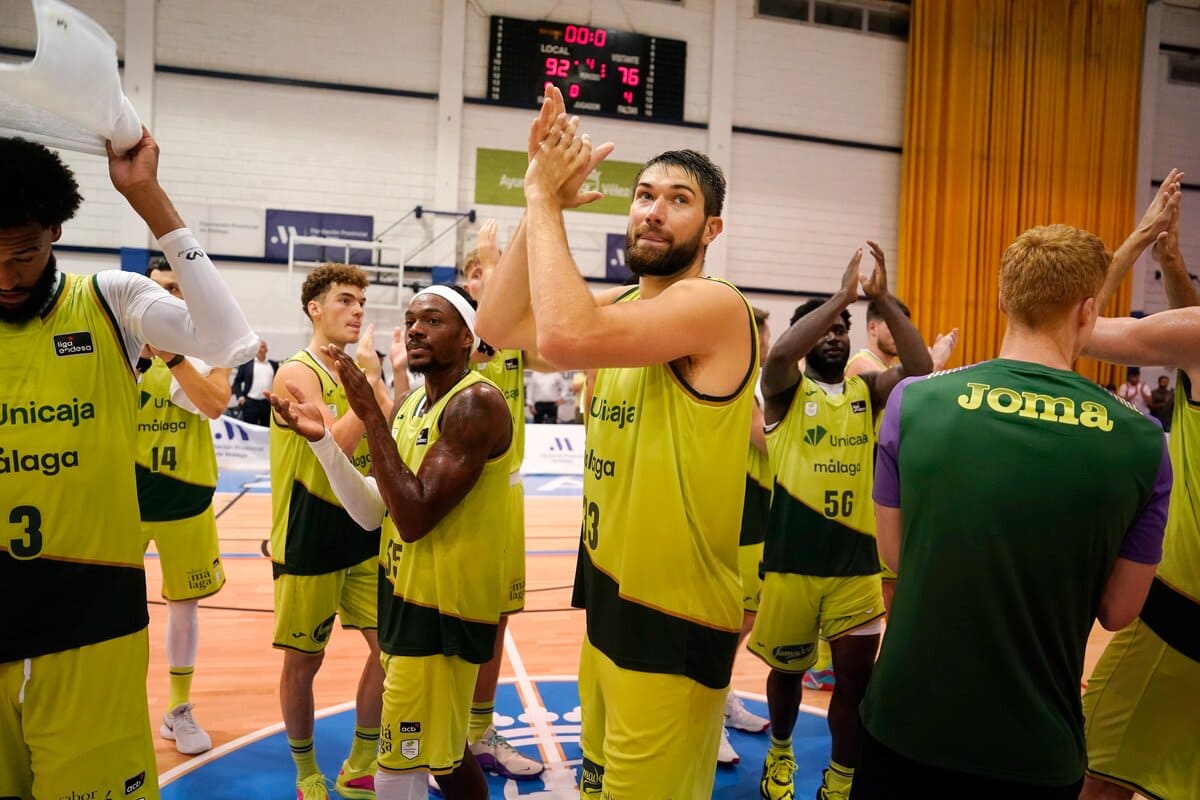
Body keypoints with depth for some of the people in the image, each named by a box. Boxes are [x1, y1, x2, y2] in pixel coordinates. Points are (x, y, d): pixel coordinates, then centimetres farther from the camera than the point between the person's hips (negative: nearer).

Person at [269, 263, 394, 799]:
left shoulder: (359, 370, 8)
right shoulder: (296, 374, -13)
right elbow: (338, 444, -28)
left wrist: (379, 374, -4)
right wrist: (367, 374, -21)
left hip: (362, 531, 7)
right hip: (309, 540, -6)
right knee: (303, 661, 9)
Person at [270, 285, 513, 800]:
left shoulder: (475, 403, -20)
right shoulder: (412, 404, 8)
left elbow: (414, 517, -27)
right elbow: (373, 513, 5)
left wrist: (370, 414, -25)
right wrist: (321, 438, -6)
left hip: (442, 606, -9)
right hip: (405, 593, 9)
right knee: (443, 747, 24)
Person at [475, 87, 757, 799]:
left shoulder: (715, 305, -19)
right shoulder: (627, 303, 7)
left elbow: (564, 336, -33)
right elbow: (501, 327, -2)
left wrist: (545, 199, -20)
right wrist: (540, 201, -8)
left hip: (672, 614, -8)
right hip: (610, 591, 8)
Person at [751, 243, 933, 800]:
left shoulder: (869, 391, 6)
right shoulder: (786, 390, -3)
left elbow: (919, 367, -12)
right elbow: (779, 353, -26)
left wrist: (882, 298, -19)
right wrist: (842, 295, -26)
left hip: (857, 561, 2)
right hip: (792, 560, -2)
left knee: (856, 677, 3)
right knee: (788, 670, 16)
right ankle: (779, 753, 43)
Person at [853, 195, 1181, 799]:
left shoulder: (914, 402, -12)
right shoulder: (1142, 443, -11)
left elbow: (894, 553, 1)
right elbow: (1117, 610, -1)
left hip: (906, 723, 0)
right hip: (1036, 746, 0)